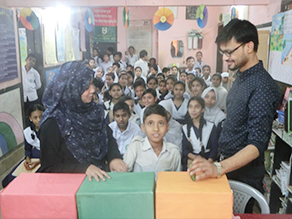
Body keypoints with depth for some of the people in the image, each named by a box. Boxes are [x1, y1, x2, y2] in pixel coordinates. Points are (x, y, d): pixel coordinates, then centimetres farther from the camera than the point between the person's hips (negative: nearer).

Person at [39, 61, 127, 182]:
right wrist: (85, 168, -22)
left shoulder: (94, 110, 3)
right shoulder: (52, 124, -14)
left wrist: (114, 157, -11)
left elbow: (109, 137, 10)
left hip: (101, 177, 6)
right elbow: (50, 167, -10)